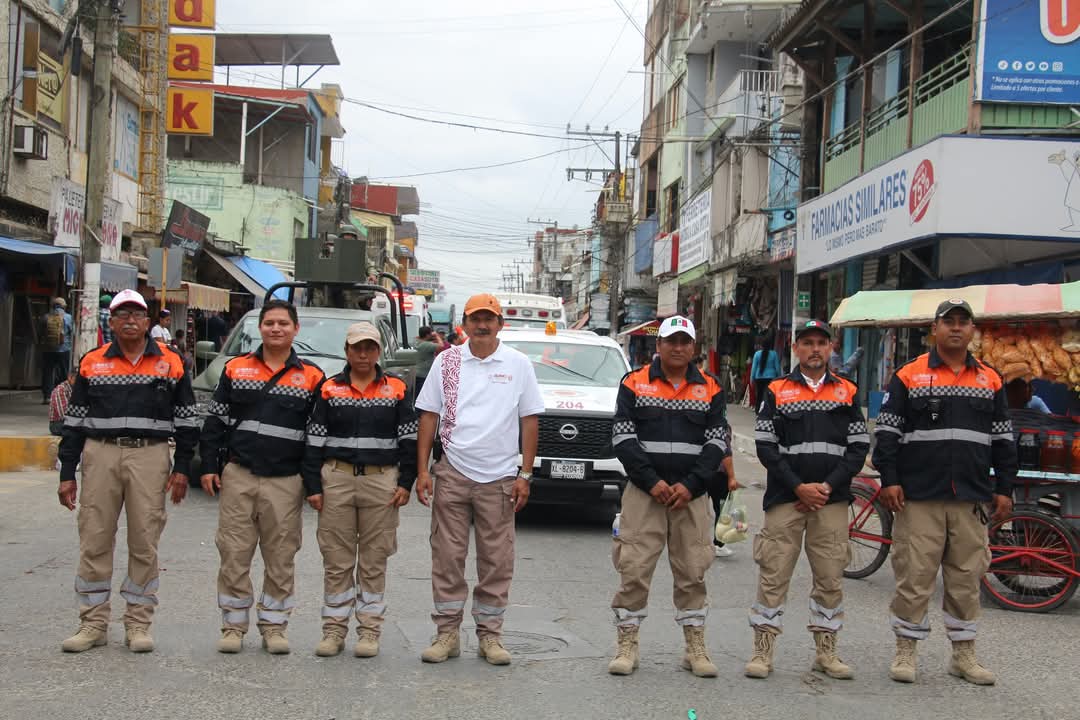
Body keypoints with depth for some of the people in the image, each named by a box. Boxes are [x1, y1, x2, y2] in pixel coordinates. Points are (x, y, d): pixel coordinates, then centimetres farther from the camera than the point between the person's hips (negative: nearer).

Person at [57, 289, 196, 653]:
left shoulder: (170, 363, 7)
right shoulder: (91, 363, 9)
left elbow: (186, 418, 9)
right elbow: (74, 421, 10)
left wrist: (182, 467, 2)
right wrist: (67, 473, 5)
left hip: (150, 457, -1)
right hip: (100, 455, 1)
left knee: (145, 543, 2)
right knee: (94, 541, 2)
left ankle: (138, 623, 11)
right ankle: (93, 622, 12)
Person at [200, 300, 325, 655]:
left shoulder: (311, 377, 5)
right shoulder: (235, 369, 9)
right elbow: (215, 421, 10)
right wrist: (209, 466, 2)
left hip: (286, 481, -1)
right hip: (238, 476, 1)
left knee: (281, 558, 4)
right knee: (234, 555, 2)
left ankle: (274, 626, 16)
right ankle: (233, 625, 13)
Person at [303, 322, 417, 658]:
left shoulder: (397, 390, 7)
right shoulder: (329, 390, 6)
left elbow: (409, 438, 6)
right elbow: (314, 441, 5)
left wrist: (405, 482, -2)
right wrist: (313, 486, -2)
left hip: (382, 482, 0)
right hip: (336, 480, 0)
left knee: (374, 561, 4)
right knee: (336, 559, 4)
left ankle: (369, 630, 12)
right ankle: (334, 629, 13)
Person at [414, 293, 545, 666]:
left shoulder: (518, 364, 3)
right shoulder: (446, 362, 5)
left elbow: (530, 420, 4)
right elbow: (429, 416, 6)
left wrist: (525, 475, -2)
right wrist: (422, 470, -1)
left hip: (499, 477, 0)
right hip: (452, 474, 1)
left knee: (497, 561, 4)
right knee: (447, 557, 3)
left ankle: (490, 634, 14)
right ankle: (447, 632, 11)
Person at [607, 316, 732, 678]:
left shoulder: (710, 389, 9)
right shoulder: (634, 384, 3)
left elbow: (717, 442, 3)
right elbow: (623, 438, -3)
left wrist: (690, 485, -9)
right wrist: (652, 482, -12)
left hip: (692, 495, 2)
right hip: (643, 493, -2)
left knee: (693, 572, 5)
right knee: (634, 570, -3)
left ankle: (695, 648, 14)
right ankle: (626, 645, 7)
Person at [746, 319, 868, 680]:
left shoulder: (847, 392, 11)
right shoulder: (777, 392, 5)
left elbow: (859, 446, 6)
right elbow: (765, 446, 0)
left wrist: (828, 486, -7)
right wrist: (799, 487, -10)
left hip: (832, 500, 2)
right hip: (785, 499, -2)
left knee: (830, 577, 5)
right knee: (774, 574, -3)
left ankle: (826, 651, 15)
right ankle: (762, 650, 4)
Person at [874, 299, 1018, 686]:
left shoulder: (990, 381, 12)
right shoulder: (908, 376, 2)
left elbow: (1002, 438, 14)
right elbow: (887, 431, 0)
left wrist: (1004, 488, 9)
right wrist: (889, 479, -9)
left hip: (972, 498, 3)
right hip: (919, 497, -3)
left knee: (967, 577, 8)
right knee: (915, 574, -1)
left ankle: (963, 654, 19)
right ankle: (905, 652, 10)